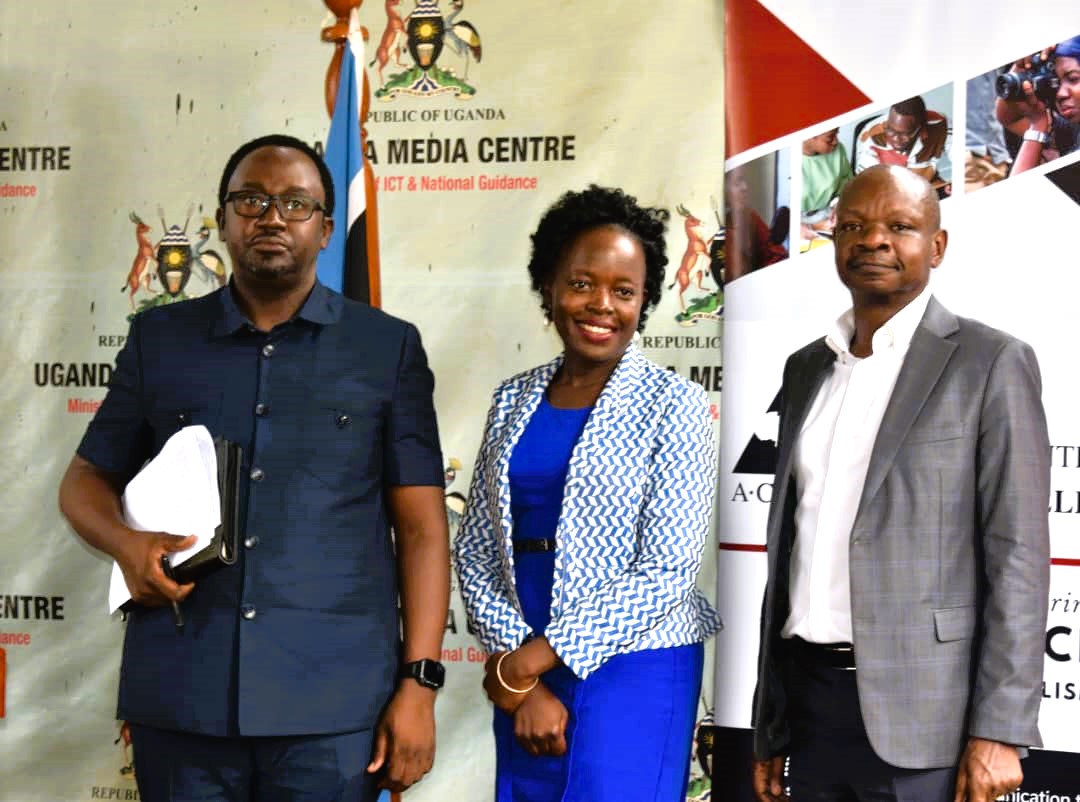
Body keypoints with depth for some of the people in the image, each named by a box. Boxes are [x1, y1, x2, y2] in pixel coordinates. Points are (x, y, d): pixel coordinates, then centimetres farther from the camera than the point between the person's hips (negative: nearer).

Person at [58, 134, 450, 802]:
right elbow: (87, 479, 17)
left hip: (334, 703, -1)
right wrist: (127, 543, -6)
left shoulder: (388, 347, 5)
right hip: (180, 696, 2)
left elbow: (421, 525, 3)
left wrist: (419, 682, -5)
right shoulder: (160, 340, 11)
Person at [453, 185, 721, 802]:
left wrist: (532, 659, -11)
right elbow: (476, 550, 6)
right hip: (525, 672, 4)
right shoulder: (514, 400, 7)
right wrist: (518, 672, -8)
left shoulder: (674, 405, -6)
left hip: (634, 672, -4)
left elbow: (667, 572, -12)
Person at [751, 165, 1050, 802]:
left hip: (919, 714, -5)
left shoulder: (989, 363, -4)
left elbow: (1017, 555, -8)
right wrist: (768, 723, 14)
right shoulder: (806, 369, 13)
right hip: (810, 696, 5)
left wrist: (999, 731, -15)